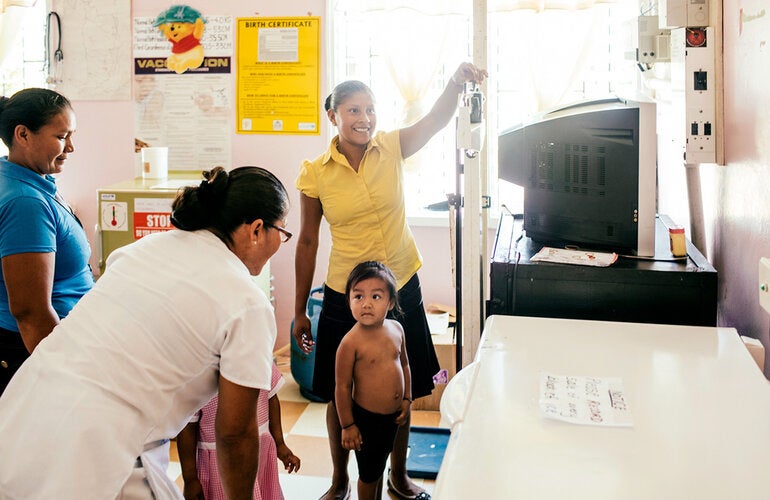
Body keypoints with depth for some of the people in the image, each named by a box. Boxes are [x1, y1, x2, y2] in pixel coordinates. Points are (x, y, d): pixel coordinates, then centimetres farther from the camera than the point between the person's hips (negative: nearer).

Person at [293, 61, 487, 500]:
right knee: (341, 397, 11)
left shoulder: (392, 148, -5)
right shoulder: (315, 174, -8)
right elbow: (308, 242, -1)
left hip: (401, 291, 1)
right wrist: (300, 311, 3)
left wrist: (456, 81, -45)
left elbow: (436, 120, -23)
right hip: (344, 298, -1)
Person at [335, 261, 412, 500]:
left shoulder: (396, 328, -4)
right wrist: (347, 425, -13)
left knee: (379, 463, 25)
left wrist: (406, 399, 8)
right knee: (369, 471, 11)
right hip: (366, 417, -6)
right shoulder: (351, 342, -23)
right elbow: (342, 386, -17)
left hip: (393, 415, 6)